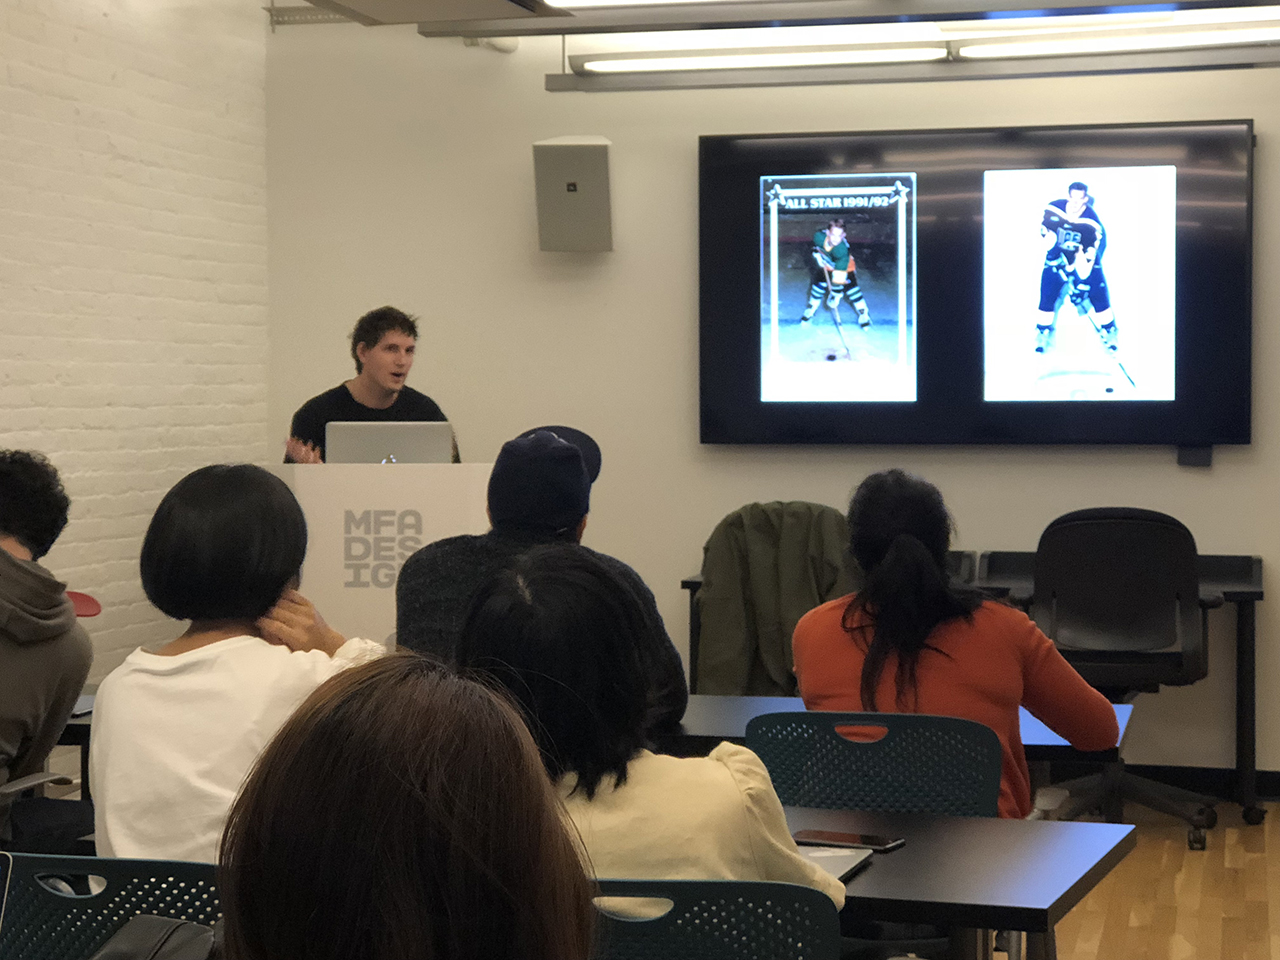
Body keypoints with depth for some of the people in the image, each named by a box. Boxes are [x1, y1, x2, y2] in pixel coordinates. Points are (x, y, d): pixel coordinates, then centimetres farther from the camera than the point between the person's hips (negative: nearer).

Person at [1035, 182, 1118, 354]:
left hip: (1084, 261, -1)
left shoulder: (1091, 222, -28)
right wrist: (1052, 251, -10)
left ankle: (1109, 332, 12)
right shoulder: (1053, 209, -21)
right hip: (1057, 258, 2)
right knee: (1048, 295, -6)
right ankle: (1042, 334, 12)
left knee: (1098, 295, -7)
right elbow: (1045, 230, -2)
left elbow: (1088, 258, -26)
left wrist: (1080, 284, -27)